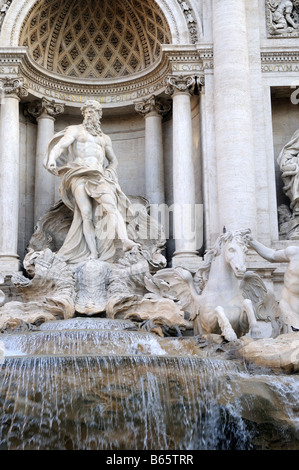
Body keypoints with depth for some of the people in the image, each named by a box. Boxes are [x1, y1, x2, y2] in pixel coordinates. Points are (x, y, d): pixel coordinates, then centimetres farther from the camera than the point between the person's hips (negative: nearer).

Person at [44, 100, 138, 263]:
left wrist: (109, 173, 13)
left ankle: (125, 241, -42)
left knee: (111, 205, -24)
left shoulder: (105, 138, 29)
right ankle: (93, 254, -23)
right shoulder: (75, 130, 17)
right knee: (86, 214, -16)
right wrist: (52, 159, -23)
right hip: (80, 174, -2)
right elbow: (60, 145, -1)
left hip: (99, 176, 3)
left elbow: (113, 160, 36)